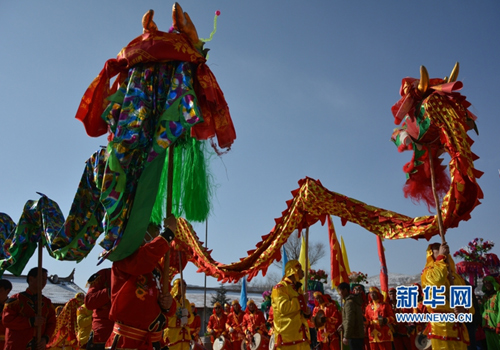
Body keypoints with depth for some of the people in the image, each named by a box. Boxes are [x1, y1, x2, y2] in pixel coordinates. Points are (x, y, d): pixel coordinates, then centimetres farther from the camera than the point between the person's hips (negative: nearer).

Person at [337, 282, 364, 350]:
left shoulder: (349, 302, -17)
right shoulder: (355, 301, 15)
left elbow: (350, 321, -22)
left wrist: (346, 336, -18)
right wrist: (343, 325, 10)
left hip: (354, 336, -10)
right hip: (358, 335, 10)